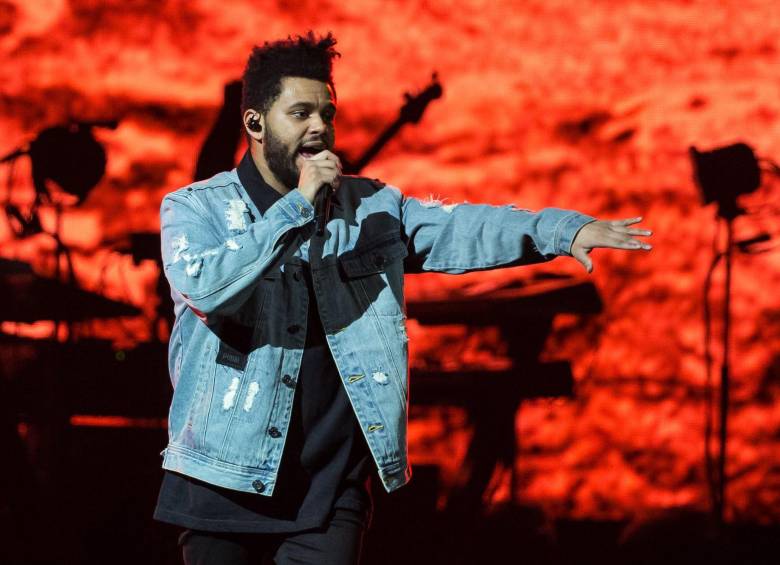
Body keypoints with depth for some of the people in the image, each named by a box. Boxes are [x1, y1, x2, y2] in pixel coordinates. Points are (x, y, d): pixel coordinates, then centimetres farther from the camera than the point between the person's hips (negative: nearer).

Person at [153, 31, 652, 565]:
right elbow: (205, 285, -20)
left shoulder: (371, 208, 10)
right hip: (225, 479, -2)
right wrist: (296, 206, -19)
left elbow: (458, 228, -1)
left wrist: (562, 229, -15)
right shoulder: (195, 208, -1)